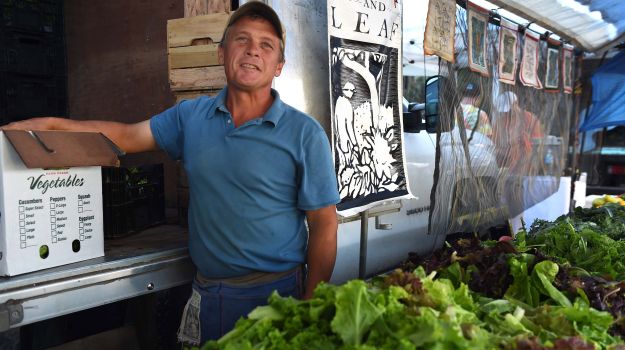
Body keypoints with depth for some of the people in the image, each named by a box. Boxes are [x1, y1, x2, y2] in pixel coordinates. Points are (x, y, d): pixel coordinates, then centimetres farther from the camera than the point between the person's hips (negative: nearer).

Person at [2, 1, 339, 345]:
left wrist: (310, 312, -11)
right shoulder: (192, 116, 5)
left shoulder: (304, 133, -8)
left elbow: (323, 223, -8)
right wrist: (51, 124, 7)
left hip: (275, 294, -3)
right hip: (206, 296, 4)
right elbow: (128, 136, 15)